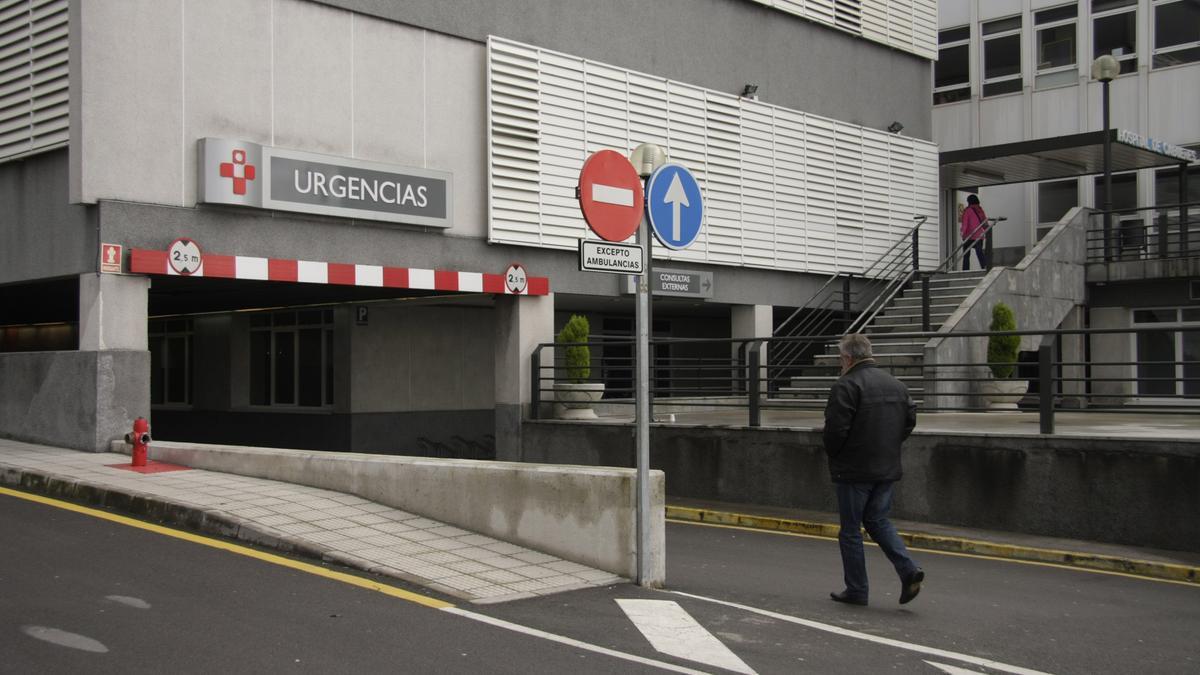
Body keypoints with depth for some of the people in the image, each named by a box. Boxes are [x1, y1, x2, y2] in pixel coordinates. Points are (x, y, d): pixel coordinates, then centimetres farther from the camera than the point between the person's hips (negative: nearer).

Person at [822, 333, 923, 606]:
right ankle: (908, 569, -1)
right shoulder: (896, 384, 10)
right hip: (887, 468, 7)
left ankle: (856, 590, 10)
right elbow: (910, 419, 13)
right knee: (878, 521, 18)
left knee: (851, 530, 4)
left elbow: (835, 429, -19)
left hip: (854, 470, -7)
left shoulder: (846, 386, -15)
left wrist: (833, 454, -1)